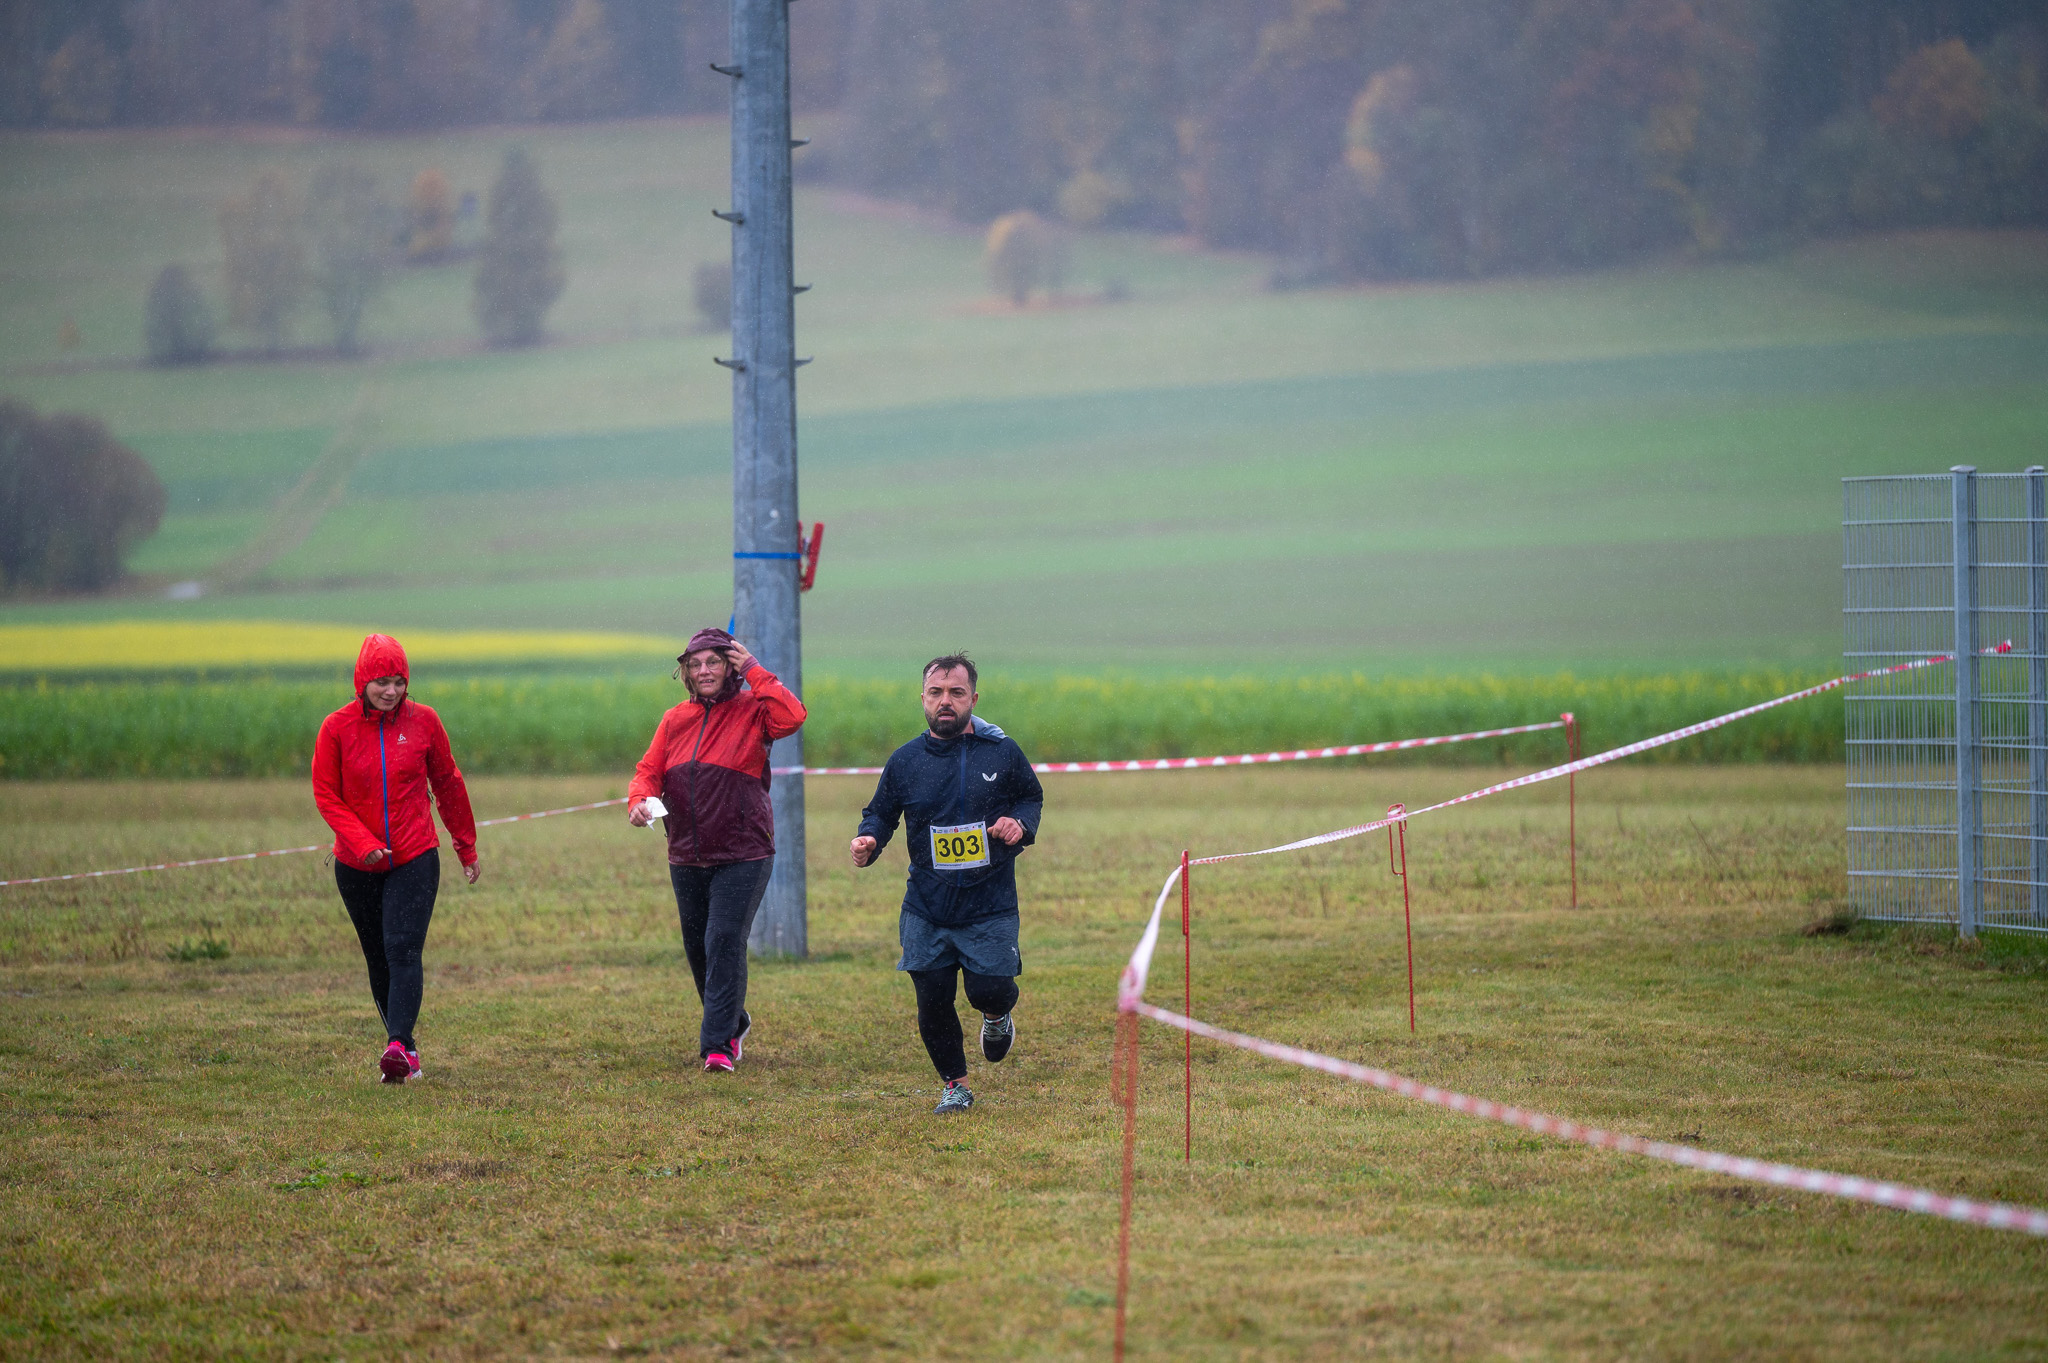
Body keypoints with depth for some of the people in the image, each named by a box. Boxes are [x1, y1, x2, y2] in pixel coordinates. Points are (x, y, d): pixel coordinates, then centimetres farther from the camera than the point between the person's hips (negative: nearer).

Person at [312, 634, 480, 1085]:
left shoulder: (423, 722, -2)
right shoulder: (337, 727, -4)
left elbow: (448, 785, 9)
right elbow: (326, 795, -3)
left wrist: (466, 848, 15)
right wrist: (363, 843, -17)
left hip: (415, 861, -2)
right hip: (356, 865, 2)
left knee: (403, 950, -17)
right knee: (378, 959, 9)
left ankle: (398, 1046, -27)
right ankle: (406, 1051, 20)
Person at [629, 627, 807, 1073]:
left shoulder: (751, 711, -4)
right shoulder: (675, 720, 10)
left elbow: (791, 717, -24)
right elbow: (650, 770, 9)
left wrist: (753, 669, -17)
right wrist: (640, 800, -13)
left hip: (742, 856, -5)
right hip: (687, 860, 6)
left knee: (725, 945, -14)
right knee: (698, 950, 13)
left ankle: (718, 1044, -11)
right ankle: (733, 1023, 35)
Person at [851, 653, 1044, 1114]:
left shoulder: (1002, 752, 0)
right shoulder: (905, 761, 2)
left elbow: (1031, 796, 14)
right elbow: (882, 813, 12)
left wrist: (1021, 824, -7)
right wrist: (867, 842, -10)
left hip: (990, 907, -1)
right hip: (927, 909, 1)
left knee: (988, 990, -9)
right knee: (933, 1001, -1)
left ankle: (998, 1013, 30)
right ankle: (954, 1085, 20)